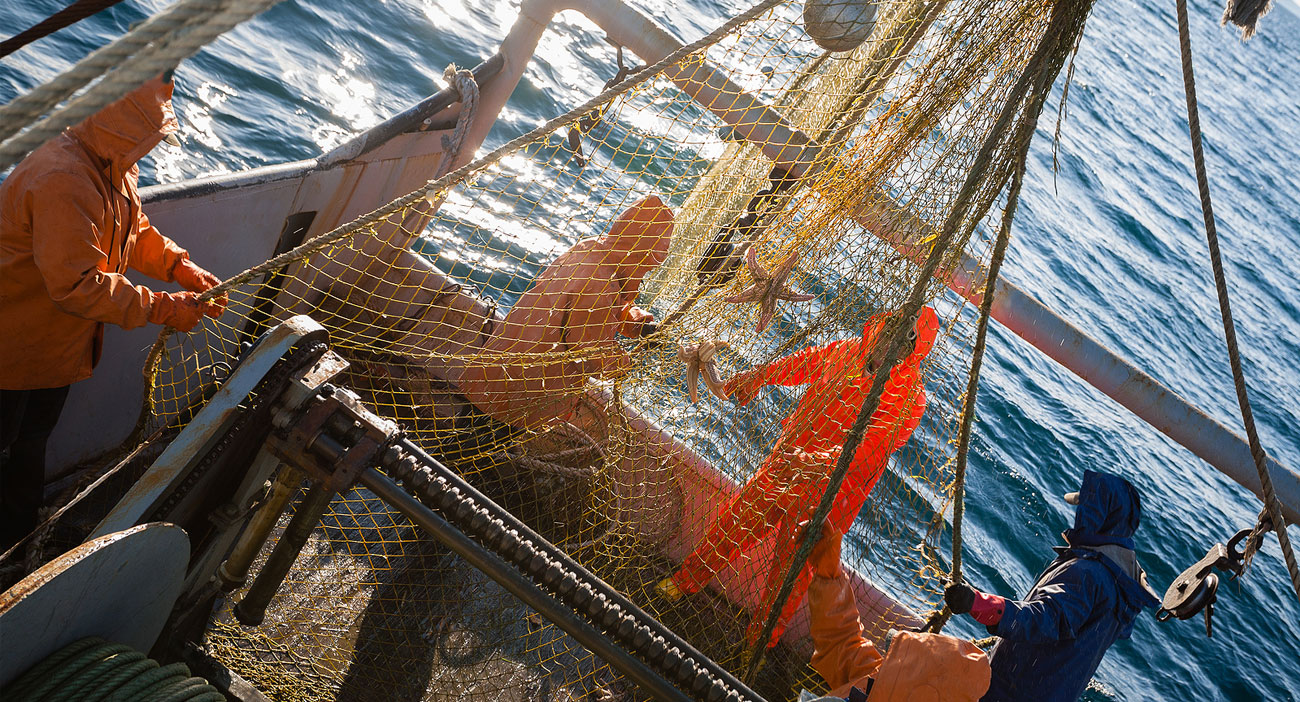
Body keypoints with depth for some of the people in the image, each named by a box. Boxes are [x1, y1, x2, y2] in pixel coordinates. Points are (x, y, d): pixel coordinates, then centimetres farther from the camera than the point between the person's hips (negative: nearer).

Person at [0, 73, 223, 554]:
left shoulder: (115, 166, -2)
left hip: (58, 344, 10)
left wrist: (180, 268, -5)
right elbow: (77, 284, -36)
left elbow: (133, 230, 12)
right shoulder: (63, 181, -35)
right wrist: (163, 309, -31)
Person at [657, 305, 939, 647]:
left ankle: (758, 645, 25)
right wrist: (759, 375, 26)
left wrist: (816, 462, -45)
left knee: (790, 570, 4)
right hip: (784, 465, 5)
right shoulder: (845, 351, -1)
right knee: (735, 523, 13)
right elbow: (801, 363, 19)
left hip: (826, 493, -5)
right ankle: (686, 580, 37)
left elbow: (869, 450, -32)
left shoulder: (909, 397, -19)